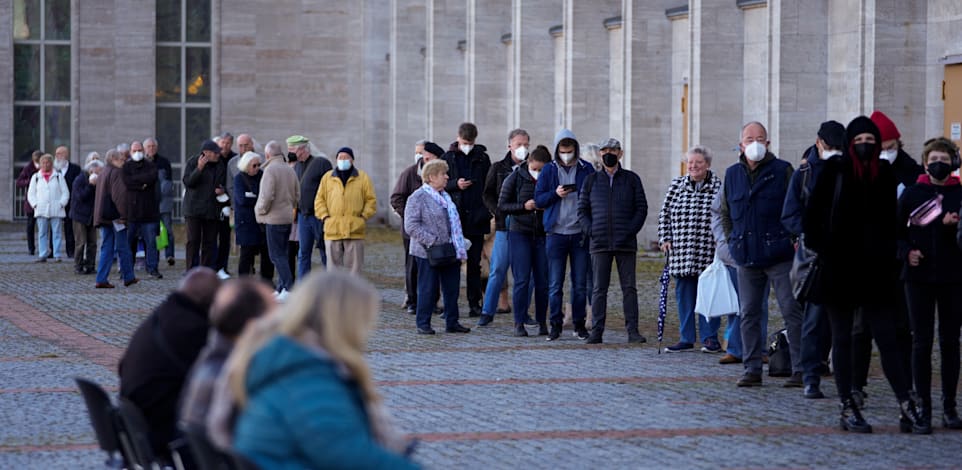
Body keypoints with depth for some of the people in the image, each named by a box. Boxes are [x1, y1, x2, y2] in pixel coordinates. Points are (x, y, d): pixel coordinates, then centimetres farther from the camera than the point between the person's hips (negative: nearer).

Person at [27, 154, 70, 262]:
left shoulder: (58, 176, 9)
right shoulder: (36, 177, 13)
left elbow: (65, 192, 8)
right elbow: (31, 193, 14)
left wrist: (61, 204, -4)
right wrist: (35, 204, 0)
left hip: (56, 210, -1)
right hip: (41, 210, 1)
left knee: (57, 232, -4)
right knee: (43, 233, 0)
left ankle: (57, 255, -2)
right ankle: (43, 255, 1)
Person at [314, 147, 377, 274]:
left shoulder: (362, 178, 7)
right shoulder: (327, 178, 12)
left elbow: (371, 200, 7)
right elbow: (319, 200, 13)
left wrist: (363, 217, -4)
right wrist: (324, 217, -1)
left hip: (354, 231, -1)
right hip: (332, 230, 1)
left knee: (353, 268, 0)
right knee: (333, 266, 2)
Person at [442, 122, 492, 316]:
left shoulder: (482, 158, 6)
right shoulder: (448, 158, 4)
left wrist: (487, 212, -5)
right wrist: (455, 184, -13)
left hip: (476, 219, 1)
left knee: (475, 263, 6)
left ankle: (475, 303, 10)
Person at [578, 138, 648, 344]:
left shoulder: (631, 179, 7)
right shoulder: (591, 180, 11)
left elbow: (641, 208, 6)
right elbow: (582, 209, 12)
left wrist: (631, 230, -6)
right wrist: (590, 231, -3)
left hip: (626, 243, -1)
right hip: (599, 243, 1)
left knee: (629, 288, 0)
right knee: (599, 289, 0)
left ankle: (632, 330, 2)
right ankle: (596, 331, 2)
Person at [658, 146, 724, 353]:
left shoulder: (719, 186, -2)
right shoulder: (676, 185, 8)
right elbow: (664, 214, 12)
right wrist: (665, 239, 4)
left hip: (709, 252, -3)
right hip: (681, 251, 3)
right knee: (684, 295, 6)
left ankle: (710, 338, 9)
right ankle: (686, 339, 13)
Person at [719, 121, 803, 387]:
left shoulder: (782, 171, -1)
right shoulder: (732, 175, 11)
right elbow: (725, 213, 23)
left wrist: (793, 240, -6)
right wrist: (733, 241, 14)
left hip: (780, 256, -4)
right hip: (747, 258, 4)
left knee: (792, 311, -5)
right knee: (749, 314, 6)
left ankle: (800, 370, -3)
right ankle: (752, 369, 12)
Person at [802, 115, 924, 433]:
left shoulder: (885, 175, 7)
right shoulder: (835, 171, -3)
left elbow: (891, 220, 16)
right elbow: (812, 214, -2)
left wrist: (889, 250, 4)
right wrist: (820, 248, -7)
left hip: (875, 270, 2)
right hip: (839, 267, -2)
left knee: (887, 338, -1)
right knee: (842, 339, 5)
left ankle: (907, 408, -2)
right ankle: (848, 410, 9)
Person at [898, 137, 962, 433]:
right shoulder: (912, 194, 5)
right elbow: (897, 232, 8)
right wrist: (907, 252, -10)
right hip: (919, 276, 0)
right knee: (922, 342, -2)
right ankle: (923, 409, 1)